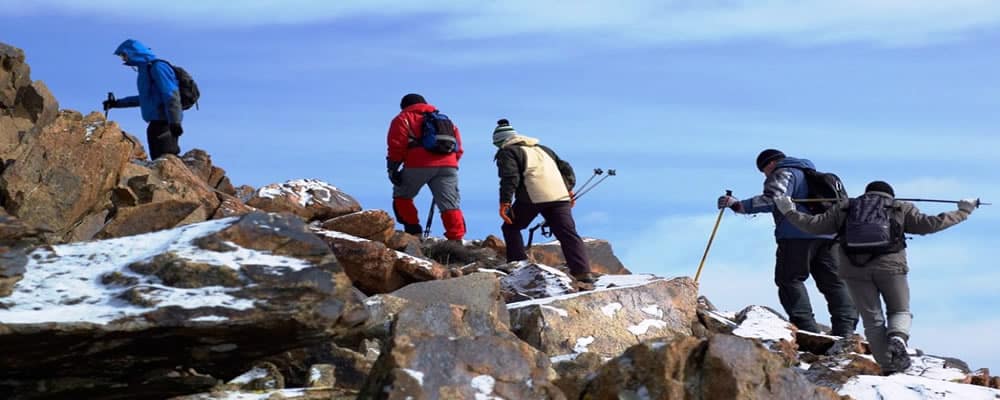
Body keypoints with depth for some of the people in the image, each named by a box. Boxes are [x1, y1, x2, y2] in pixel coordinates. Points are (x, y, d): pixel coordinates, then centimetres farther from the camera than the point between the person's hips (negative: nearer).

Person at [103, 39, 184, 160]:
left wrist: (175, 122, -26)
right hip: (156, 123, 10)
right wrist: (117, 103, 36)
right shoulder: (145, 69, 20)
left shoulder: (157, 67, -9)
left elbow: (171, 95, -18)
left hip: (164, 122, -10)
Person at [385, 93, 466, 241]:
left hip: (419, 165, -4)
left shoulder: (403, 118, 15)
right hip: (448, 166, 4)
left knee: (402, 196, 16)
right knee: (450, 205, 1)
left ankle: (413, 232, 7)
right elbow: (458, 147, 24)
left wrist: (392, 168, 0)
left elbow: (396, 145, 1)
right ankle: (457, 239, -13)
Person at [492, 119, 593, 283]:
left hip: (532, 197, -5)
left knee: (511, 227, 17)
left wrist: (505, 202, -9)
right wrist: (568, 189, 32)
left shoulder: (507, 152, 13)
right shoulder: (542, 149, 33)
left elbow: (510, 176, -5)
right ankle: (583, 271, -16)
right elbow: (566, 168, 29)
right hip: (560, 196, 5)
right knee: (568, 233, -1)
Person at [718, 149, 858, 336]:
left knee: (789, 279, -4)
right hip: (827, 235, 8)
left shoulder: (783, 173, 1)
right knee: (833, 281, 9)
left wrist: (740, 206, -21)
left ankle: (805, 326, -15)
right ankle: (845, 326, 2)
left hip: (797, 235, -8)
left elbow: (773, 200, -17)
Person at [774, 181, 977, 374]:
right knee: (900, 311, 14)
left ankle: (888, 366, 0)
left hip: (854, 270, 1)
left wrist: (789, 212, 33)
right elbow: (928, 224, 6)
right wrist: (963, 211, 15)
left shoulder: (844, 210, 21)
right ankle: (897, 339, -18)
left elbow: (814, 225, 18)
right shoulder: (901, 209, 17)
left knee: (872, 319, 8)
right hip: (890, 266, -1)